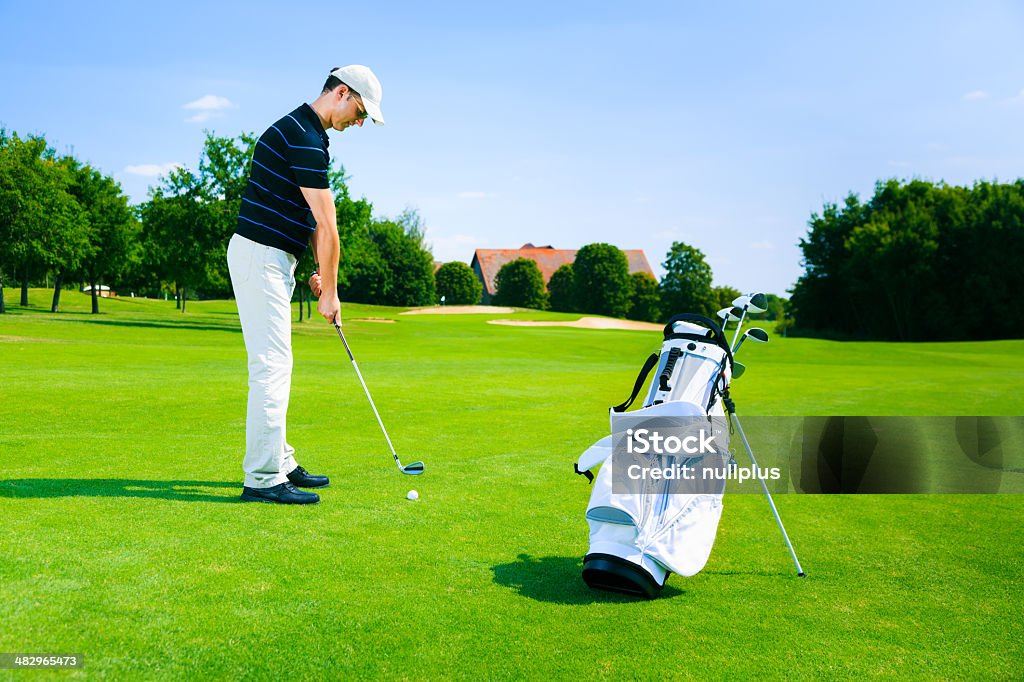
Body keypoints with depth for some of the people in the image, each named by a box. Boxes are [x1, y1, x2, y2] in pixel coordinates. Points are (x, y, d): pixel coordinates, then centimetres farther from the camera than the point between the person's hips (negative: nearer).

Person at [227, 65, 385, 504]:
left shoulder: (304, 134, 16)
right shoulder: (303, 138, -17)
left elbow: (314, 217, 18)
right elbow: (326, 224, -16)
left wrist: (321, 272, 13)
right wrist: (330, 292, -9)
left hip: (272, 259, 11)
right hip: (261, 256, -11)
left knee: (274, 365, 13)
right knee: (271, 365, -10)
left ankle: (280, 463, 22)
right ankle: (262, 479, -6)